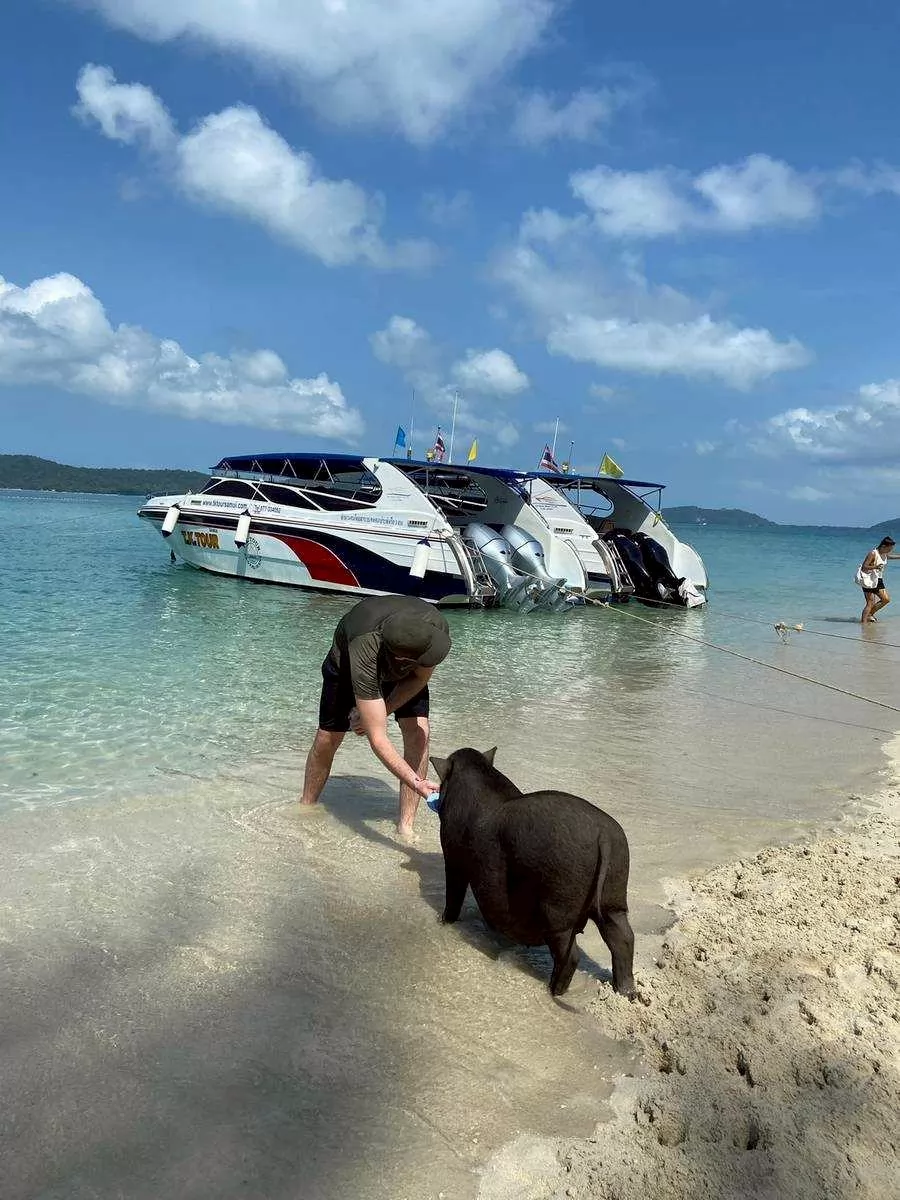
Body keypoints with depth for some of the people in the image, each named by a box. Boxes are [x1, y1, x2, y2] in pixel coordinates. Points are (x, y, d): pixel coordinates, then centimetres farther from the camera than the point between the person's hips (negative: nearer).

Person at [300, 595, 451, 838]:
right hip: (347, 662, -2)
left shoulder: (436, 626, -38)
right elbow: (377, 739, -45)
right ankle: (306, 807, 30)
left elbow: (421, 677, -16)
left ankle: (405, 827, -10)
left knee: (418, 733, -17)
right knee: (327, 739, 1)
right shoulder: (365, 653, -48)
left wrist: (380, 713, -23)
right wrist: (417, 783, -53)